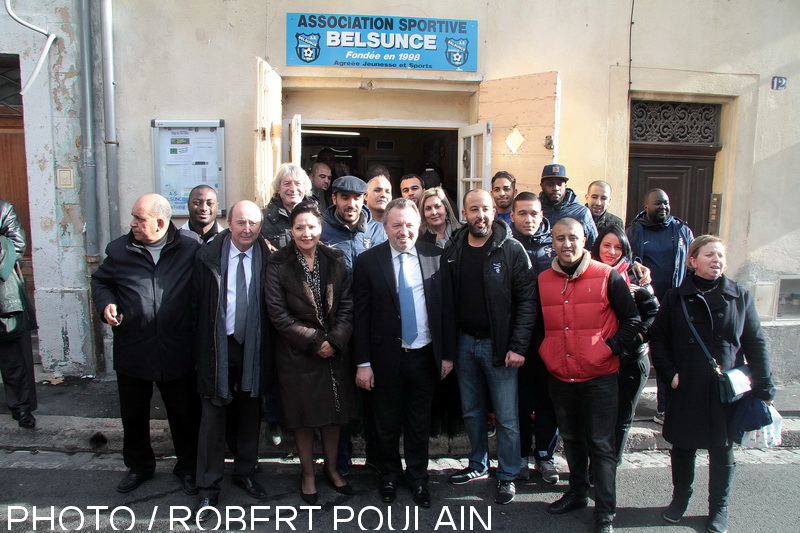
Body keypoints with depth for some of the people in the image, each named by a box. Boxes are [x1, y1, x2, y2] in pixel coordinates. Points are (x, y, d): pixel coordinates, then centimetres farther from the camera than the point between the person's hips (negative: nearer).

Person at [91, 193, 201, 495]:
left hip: (178, 353, -2)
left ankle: (187, 467, 33)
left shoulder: (190, 250, -5)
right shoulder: (119, 250, 2)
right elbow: (100, 281, 16)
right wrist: (105, 304, -5)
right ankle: (139, 466, 41)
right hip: (132, 350, 2)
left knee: (184, 414, 11)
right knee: (133, 414, 18)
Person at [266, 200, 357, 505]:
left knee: (334, 415, 14)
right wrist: (314, 341, -13)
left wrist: (335, 340, -12)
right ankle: (307, 473, 30)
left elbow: (347, 305, 0)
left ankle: (331, 467, 34)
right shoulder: (278, 265, -6)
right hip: (298, 354, -2)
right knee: (304, 419, 10)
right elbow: (278, 314, -10)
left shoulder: (335, 260, 2)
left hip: (335, 351, 3)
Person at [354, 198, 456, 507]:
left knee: (420, 423, 16)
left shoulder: (434, 257, -1)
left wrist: (448, 353, 2)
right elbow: (361, 315, -6)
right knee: (387, 423, 15)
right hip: (386, 357, -1)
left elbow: (446, 308, 2)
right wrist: (363, 362, -7)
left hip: (425, 355, 1)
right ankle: (390, 475, 39)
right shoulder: (369, 261, -6)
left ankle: (418, 477, 37)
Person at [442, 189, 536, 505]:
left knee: (506, 417, 5)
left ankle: (507, 476, 25)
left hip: (499, 345, -4)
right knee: (471, 411, 17)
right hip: (464, 343, 4)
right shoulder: (453, 253, 3)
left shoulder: (512, 250, -9)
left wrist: (518, 346, -16)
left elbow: (527, 300, -11)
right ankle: (478, 466, 37)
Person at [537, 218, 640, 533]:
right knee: (571, 439, 20)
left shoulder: (607, 277, -7)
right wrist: (545, 352, 6)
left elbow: (631, 319, -2)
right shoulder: (543, 280, 4)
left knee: (601, 445, 4)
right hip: (560, 377, 4)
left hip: (599, 377, -4)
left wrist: (610, 347, -12)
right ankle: (577, 493, 39)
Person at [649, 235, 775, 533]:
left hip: (726, 390, 1)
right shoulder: (676, 297, 0)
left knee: (722, 451, 12)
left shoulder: (740, 297, 2)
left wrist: (764, 389, -1)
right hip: (686, 391, 0)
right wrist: (669, 373, -9)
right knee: (682, 448, 12)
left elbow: (755, 344, 3)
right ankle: (680, 497, 35)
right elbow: (658, 338, 2)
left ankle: (719, 508, 32)